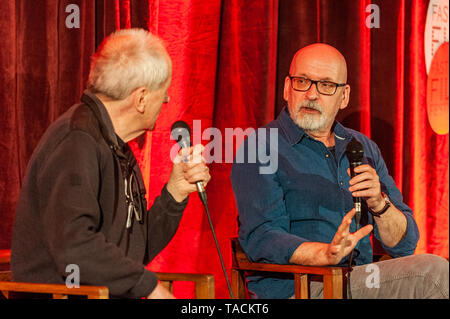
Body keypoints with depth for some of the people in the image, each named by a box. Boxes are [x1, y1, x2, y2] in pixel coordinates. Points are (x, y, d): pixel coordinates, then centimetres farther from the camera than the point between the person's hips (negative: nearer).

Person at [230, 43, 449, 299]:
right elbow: (261, 240, -15)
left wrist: (379, 204, -8)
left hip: (360, 283, 6)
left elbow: (405, 245, 13)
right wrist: (327, 254, -32)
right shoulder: (258, 150, -2)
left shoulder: (364, 149, 16)